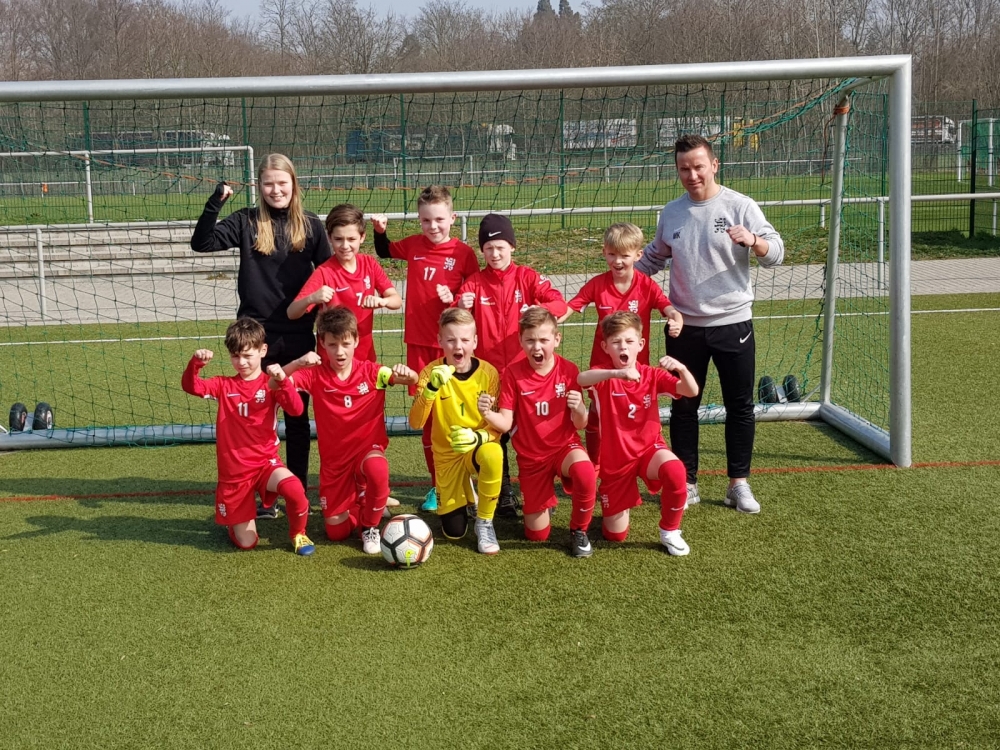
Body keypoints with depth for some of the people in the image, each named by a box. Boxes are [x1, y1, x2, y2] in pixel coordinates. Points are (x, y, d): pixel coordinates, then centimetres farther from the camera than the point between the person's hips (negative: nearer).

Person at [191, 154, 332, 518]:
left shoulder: (310, 225, 2)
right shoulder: (246, 222, 0)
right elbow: (202, 242, -8)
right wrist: (215, 202, -20)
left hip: (298, 336, 1)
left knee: (297, 416, 10)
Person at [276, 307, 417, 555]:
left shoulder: (370, 371, -10)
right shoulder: (315, 375, -8)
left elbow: (413, 380, -18)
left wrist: (405, 373, -42)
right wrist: (298, 363, -39)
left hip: (368, 447, -1)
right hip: (334, 457, 1)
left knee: (377, 470, -39)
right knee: (336, 532, 0)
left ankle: (370, 526, -10)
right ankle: (356, 502, 36)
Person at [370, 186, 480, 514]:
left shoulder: (463, 253, -7)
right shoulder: (413, 245, 4)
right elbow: (384, 252, 25)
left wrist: (455, 300, -19)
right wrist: (380, 231, 7)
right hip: (418, 343, 3)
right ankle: (438, 485, 18)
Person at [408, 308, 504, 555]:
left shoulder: (488, 373, -14)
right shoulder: (431, 372, -14)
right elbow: (415, 423, -23)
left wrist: (477, 437, -34)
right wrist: (432, 387, -38)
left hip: (480, 447, -1)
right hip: (447, 455, 1)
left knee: (492, 455, -39)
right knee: (454, 531, -3)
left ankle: (485, 523, -14)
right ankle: (465, 494, 34)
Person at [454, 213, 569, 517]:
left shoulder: (527, 277, 1)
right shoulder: (474, 282, 2)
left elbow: (560, 304, -11)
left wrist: (538, 310, -32)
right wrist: (460, 308, -29)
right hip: (489, 372, 1)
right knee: (494, 436, 6)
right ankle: (503, 495, 19)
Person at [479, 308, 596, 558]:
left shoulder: (568, 370, -11)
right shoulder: (513, 373, -12)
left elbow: (580, 425, -9)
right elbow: (505, 423, -12)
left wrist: (579, 409, -33)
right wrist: (487, 413, -33)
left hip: (565, 446, -1)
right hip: (531, 456, 1)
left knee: (585, 472, -38)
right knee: (537, 534, 4)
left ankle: (578, 530, -9)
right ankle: (544, 500, 40)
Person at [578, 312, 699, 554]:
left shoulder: (652, 375, -6)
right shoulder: (604, 376, -13)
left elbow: (691, 391, -17)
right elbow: (581, 379, -38)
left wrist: (681, 368, -38)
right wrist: (618, 373, -54)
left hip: (649, 448, 1)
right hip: (615, 458, -1)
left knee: (675, 471, -35)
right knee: (615, 534, 2)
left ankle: (670, 532, -11)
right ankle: (618, 507, 40)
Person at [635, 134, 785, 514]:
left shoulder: (740, 206, -6)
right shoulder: (671, 212, 6)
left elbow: (776, 253, -10)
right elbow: (653, 257, 20)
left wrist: (753, 241, -31)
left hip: (733, 323, -3)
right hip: (684, 326, 3)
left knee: (740, 407, 5)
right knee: (683, 406, 8)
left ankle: (739, 483, 18)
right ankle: (687, 483, 20)